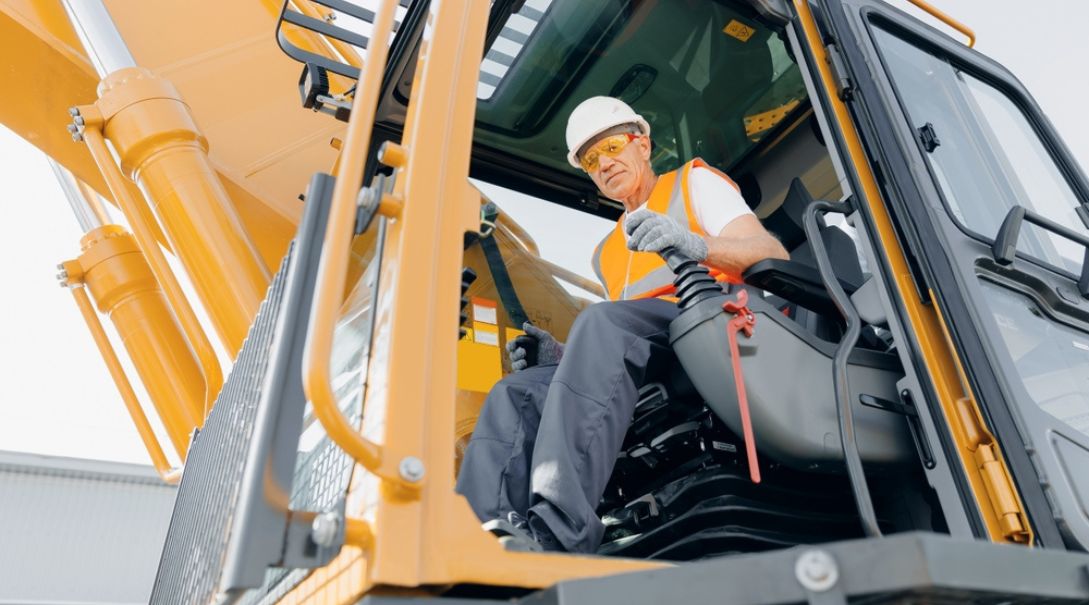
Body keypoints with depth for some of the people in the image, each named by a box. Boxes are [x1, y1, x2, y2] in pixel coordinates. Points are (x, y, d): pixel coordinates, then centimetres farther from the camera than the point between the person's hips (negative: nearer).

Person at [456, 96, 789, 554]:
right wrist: (562, 356, 4)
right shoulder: (607, 252, 33)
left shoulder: (694, 181, 18)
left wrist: (694, 245, -22)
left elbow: (773, 255, -1)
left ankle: (556, 530, -42)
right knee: (515, 393, -14)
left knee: (602, 322, -33)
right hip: (649, 375, 6)